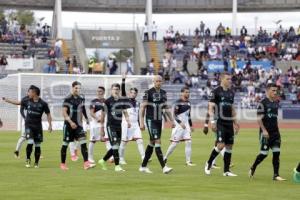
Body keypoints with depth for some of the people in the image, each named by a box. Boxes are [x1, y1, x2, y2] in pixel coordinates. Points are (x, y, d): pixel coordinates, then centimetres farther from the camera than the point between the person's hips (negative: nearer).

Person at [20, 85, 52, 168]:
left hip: (38, 126, 0)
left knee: (37, 145, 3)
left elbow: (48, 114, -1)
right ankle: (28, 159, 2)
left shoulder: (43, 104, -6)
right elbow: (19, 103, 20)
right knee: (30, 143, -16)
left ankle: (36, 163, 17)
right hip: (29, 125, 0)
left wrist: (50, 125, -7)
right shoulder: (27, 101, 1)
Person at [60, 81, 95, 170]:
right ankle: (62, 164, 19)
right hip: (69, 125, -4)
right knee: (65, 144, 5)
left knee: (83, 143, -10)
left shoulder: (81, 98, 6)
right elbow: (64, 112, -15)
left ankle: (86, 163, -16)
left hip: (78, 125, 4)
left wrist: (86, 118, 23)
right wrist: (71, 122, -23)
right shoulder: (68, 99, -11)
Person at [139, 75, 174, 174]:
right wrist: (141, 122, -13)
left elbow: (166, 108, 18)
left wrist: (172, 120, 15)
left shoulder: (163, 93, 10)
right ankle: (164, 167, -19)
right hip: (150, 120, -7)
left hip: (159, 121, 7)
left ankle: (143, 166, 20)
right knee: (157, 142, -14)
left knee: (152, 143, 10)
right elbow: (142, 108, -8)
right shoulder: (148, 92, -9)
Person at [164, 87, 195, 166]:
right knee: (174, 143, -2)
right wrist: (180, 123, -25)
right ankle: (165, 158, 14)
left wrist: (191, 125, 20)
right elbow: (175, 114, -15)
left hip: (186, 126, 7)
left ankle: (188, 161, 0)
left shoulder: (188, 102, 12)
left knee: (188, 142, -3)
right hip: (178, 126, -7)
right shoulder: (178, 102, -11)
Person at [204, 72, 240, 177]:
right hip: (220, 122, -7)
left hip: (229, 122, 7)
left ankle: (226, 171, 11)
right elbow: (211, 107, -9)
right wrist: (212, 121, -18)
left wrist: (235, 122, 21)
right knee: (221, 144, -16)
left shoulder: (231, 93, 14)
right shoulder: (216, 91, -6)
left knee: (229, 146, 5)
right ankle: (209, 163, 5)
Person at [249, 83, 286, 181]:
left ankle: (276, 175, 2)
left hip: (275, 132, 7)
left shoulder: (276, 103, 13)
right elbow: (259, 119, -14)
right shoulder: (263, 103, -9)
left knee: (276, 152, 0)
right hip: (266, 133, -7)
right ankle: (252, 168, 18)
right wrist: (264, 130, -22)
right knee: (264, 153, -4)